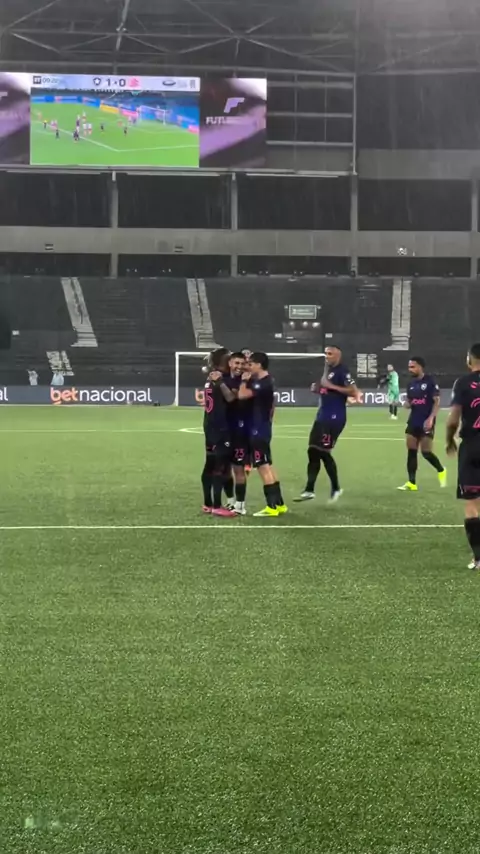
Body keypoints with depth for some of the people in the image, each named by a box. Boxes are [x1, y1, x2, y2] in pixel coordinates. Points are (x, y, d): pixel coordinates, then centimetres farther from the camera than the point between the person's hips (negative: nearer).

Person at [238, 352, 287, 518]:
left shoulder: (263, 384, -20)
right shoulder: (265, 382, 12)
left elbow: (241, 395, -23)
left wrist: (245, 380, -10)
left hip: (259, 430, -10)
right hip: (261, 429, 10)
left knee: (263, 467, -7)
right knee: (268, 466, 13)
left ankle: (272, 507, -4)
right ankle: (279, 504, 18)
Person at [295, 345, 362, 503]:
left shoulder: (342, 371, -13)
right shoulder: (328, 370, 16)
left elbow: (353, 390, -22)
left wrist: (332, 386, -25)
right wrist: (317, 388, 7)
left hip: (334, 418, -10)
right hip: (322, 417, 10)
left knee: (323, 452, -6)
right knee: (313, 451, 6)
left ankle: (336, 488, 10)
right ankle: (309, 490, 10)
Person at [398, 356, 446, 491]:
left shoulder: (430, 381, -10)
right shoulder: (411, 383, 10)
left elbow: (437, 401, -12)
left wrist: (431, 418, -21)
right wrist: (407, 404, -6)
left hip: (426, 422, -6)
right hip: (413, 422, 6)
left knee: (426, 452, -5)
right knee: (411, 451, 2)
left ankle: (441, 470, 24)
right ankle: (411, 483, 6)